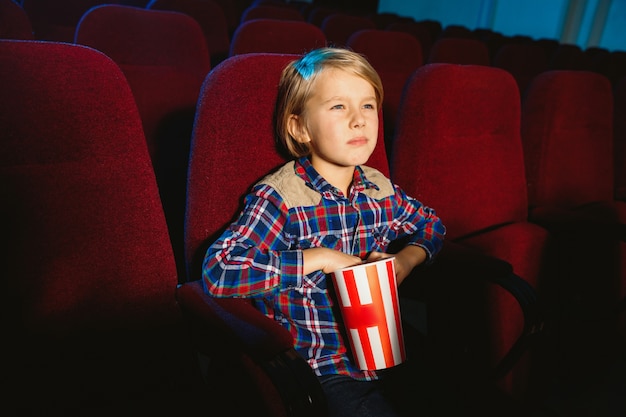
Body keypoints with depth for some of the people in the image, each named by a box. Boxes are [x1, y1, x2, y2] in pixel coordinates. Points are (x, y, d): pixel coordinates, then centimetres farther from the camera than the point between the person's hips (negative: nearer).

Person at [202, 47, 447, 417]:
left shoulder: (381, 190, 1)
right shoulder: (279, 199, -17)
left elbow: (432, 226, 19)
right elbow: (218, 270, -28)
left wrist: (407, 259, -3)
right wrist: (316, 258, -24)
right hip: (324, 369, -5)